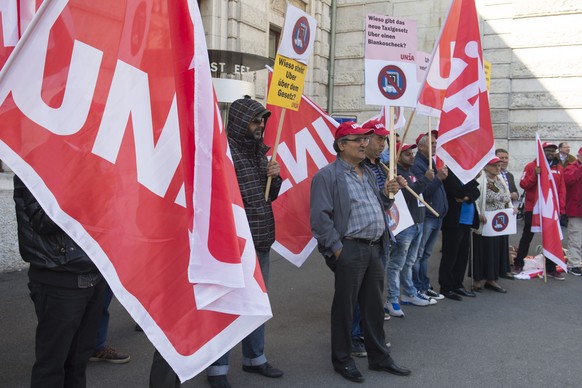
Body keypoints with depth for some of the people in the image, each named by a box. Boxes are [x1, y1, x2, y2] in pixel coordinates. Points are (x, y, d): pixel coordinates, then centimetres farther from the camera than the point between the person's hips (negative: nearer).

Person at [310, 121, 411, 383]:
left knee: (374, 305, 15)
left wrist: (387, 194, 6)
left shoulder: (369, 174, 18)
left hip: (374, 248, 8)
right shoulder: (327, 175, -9)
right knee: (345, 307, 4)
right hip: (349, 250, -8)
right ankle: (342, 360, 19)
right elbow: (320, 217, -15)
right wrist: (336, 248, -16)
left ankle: (379, 357, 28)